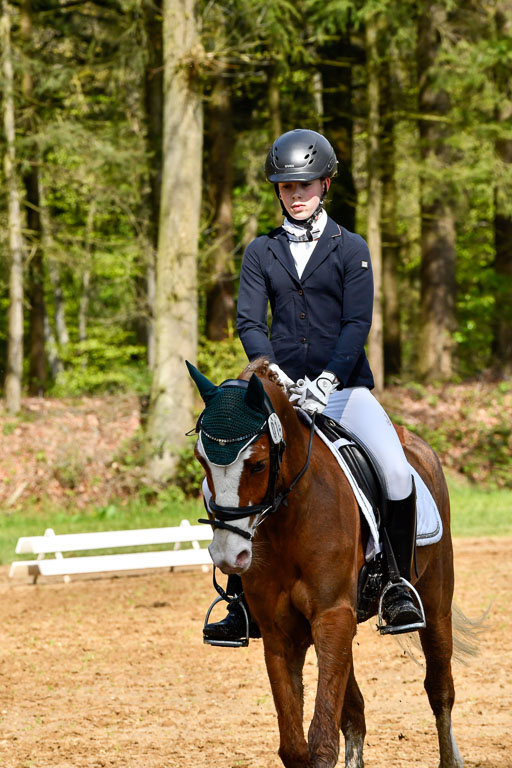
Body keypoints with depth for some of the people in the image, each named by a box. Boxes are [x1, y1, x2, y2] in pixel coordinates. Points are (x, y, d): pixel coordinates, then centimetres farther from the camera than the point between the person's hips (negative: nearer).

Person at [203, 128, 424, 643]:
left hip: (343, 388, -2)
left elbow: (358, 323, -4)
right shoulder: (261, 253, 11)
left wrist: (327, 380, -20)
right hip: (281, 389, 2)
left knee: (398, 472, -29)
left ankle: (397, 585, -14)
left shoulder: (351, 249, 5)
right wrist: (276, 374, -17)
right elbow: (249, 322, 1)